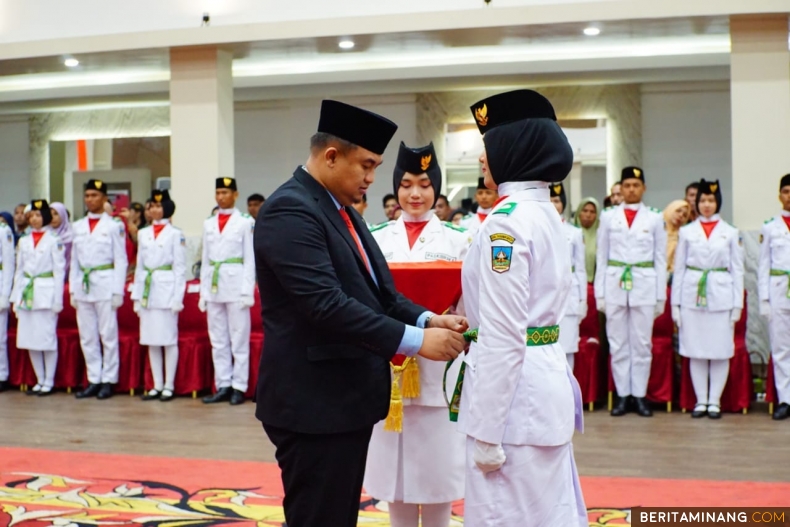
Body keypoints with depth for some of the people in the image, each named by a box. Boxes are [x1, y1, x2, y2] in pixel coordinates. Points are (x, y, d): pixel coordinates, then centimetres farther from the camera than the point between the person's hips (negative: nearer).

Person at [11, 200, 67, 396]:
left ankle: (49, 382, 4)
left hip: (46, 293, -5)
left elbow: (59, 270, -3)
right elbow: (19, 271, 15)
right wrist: (16, 298, 9)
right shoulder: (23, 241, 13)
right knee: (29, 339, 6)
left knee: (47, 338, -4)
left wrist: (58, 299, -8)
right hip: (27, 292, 5)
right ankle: (40, 380, 15)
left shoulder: (54, 241, -1)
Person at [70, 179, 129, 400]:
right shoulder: (78, 226, 13)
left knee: (108, 335, -2)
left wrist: (118, 291, -9)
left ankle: (108, 380, 6)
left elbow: (120, 260, -3)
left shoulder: (114, 226, -1)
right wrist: (72, 290, 9)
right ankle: (93, 380, 15)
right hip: (82, 286, 5)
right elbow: (74, 260, 15)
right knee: (87, 337, 7)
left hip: (105, 285, -5)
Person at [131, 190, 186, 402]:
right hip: (147, 290, 5)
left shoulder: (175, 234, -2)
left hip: (167, 289, -5)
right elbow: (140, 266, 15)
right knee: (150, 340, 7)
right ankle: (157, 385, 14)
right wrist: (137, 296, 10)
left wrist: (177, 298, -9)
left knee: (168, 338, -2)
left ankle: (169, 386, 5)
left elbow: (180, 267, -4)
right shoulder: (143, 234, 13)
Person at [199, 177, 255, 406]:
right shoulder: (208, 224, 15)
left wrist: (247, 291, -9)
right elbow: (205, 260, 16)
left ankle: (239, 387, 4)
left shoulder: (246, 222, 0)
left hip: (235, 285, -5)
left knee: (239, 339, -2)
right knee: (217, 340, 7)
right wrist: (203, 292, 11)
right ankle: (223, 386, 13)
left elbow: (250, 259, -2)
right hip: (213, 287, 5)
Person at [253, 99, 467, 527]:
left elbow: (377, 291, 13)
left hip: (347, 396, 10)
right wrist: (414, 340, -24)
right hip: (314, 403, -10)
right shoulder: (290, 210, -17)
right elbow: (327, 304, -27)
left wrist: (426, 320, -5)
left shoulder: (342, 210, 14)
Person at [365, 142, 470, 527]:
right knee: (393, 466, 10)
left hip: (438, 366, -1)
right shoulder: (377, 239, 6)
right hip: (388, 366, 2)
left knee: (437, 462, 5)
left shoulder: (457, 240, 3)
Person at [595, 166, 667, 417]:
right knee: (618, 344, 3)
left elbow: (660, 259, 6)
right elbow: (602, 256, 7)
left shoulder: (655, 218, 5)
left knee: (642, 344, 2)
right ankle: (622, 395, 11)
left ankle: (640, 395, 11)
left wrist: (661, 296, 2)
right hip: (614, 286, 1)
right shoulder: (608, 216, 6)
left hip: (645, 286, 0)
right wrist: (600, 293, 3)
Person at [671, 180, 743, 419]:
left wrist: (737, 304, 1)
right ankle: (701, 401, 12)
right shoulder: (686, 232, 8)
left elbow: (737, 270, 6)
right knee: (695, 351, 3)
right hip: (692, 296, 1)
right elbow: (679, 268, 7)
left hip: (721, 296, 0)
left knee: (720, 351, 1)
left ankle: (715, 401, 10)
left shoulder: (730, 233, 7)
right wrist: (675, 303, 3)